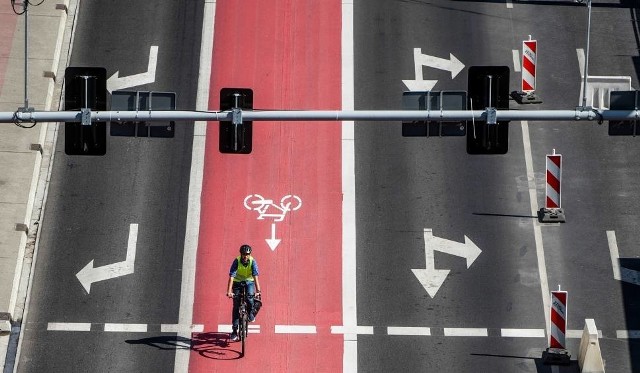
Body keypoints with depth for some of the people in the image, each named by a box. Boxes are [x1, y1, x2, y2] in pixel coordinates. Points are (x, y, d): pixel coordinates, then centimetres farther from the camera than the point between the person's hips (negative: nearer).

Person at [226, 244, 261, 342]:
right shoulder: (236, 261, -23)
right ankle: (234, 331, 0)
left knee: (249, 296, -30)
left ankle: (251, 313, 2)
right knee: (236, 306, -5)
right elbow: (231, 276, -30)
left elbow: (256, 276, -30)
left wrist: (258, 291, -41)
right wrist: (229, 291, -39)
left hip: (249, 282, 0)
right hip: (238, 282, 0)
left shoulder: (253, 261, -21)